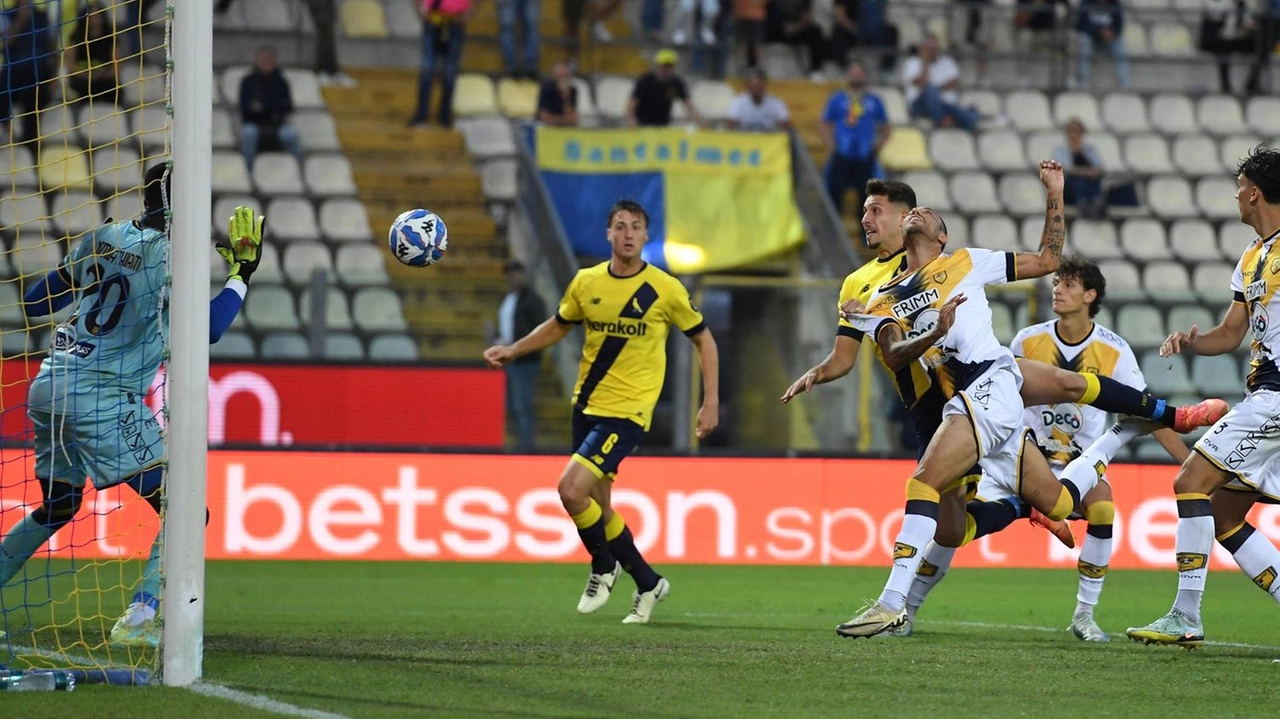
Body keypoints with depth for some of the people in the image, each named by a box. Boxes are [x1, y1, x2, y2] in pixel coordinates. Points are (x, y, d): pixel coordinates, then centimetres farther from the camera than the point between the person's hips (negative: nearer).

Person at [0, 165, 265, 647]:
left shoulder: (101, 240, 10)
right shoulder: (171, 257, -10)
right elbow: (206, 330, -19)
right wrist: (243, 274, -8)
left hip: (48, 389, 8)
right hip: (103, 400, -8)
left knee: (58, 506, 27)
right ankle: (138, 621, -15)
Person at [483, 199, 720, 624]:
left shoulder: (664, 289, -8)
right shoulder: (586, 282, 2)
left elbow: (703, 340, 3)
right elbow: (558, 326, 20)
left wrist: (711, 402, -3)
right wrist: (512, 351, 8)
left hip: (627, 412, -6)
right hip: (587, 406, 6)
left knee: (571, 489, -19)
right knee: (596, 506, 10)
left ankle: (603, 566, 5)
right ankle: (648, 584, 29)